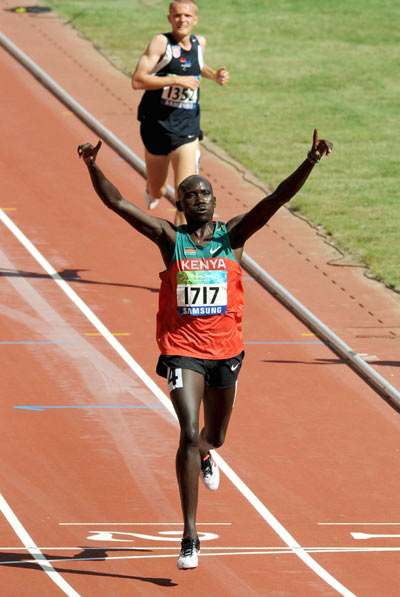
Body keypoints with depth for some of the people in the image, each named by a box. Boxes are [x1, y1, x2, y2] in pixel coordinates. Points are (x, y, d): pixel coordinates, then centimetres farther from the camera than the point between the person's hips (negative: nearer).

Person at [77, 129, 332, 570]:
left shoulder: (233, 235, 1)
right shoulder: (171, 238, -3)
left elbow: (277, 199, -9)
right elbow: (117, 204, -11)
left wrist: (309, 164, -23)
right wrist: (93, 167, -26)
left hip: (225, 349, 3)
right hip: (182, 348, -3)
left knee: (213, 437, 20)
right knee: (189, 434, -16)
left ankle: (204, 456, 62)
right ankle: (189, 536, -14)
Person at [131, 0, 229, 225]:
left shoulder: (200, 43, 4)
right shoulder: (161, 42, -12)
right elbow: (137, 81, -21)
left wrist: (214, 75, 9)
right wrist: (176, 80, -26)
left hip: (187, 128, 2)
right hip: (157, 126, -2)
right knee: (158, 192, 16)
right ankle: (151, 189, 53)